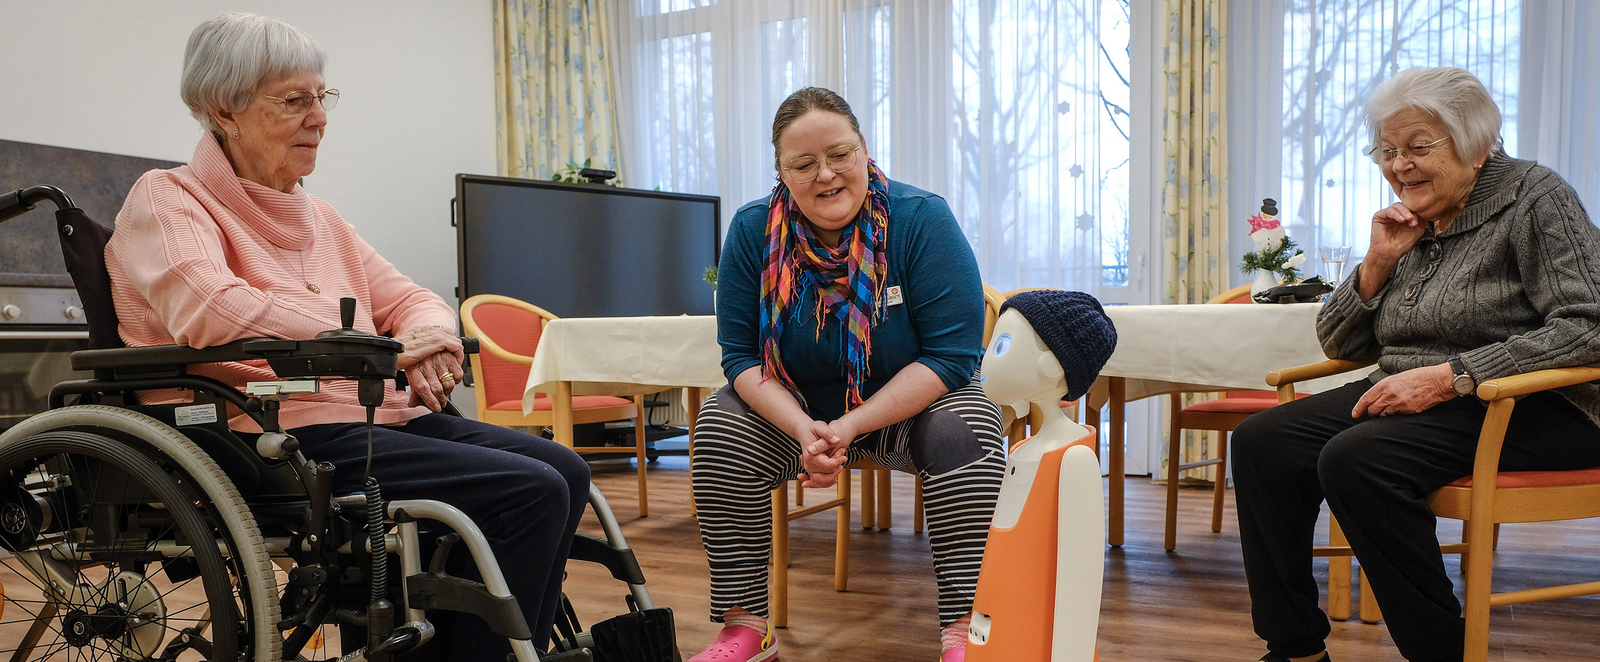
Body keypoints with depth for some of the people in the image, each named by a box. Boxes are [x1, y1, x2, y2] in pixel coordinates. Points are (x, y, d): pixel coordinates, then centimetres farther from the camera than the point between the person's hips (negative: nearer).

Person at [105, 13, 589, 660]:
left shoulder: (319, 216, 22)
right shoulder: (167, 199, -1)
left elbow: (411, 299, 20)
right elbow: (210, 310, -22)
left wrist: (425, 340, -6)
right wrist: (387, 347, -20)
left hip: (377, 415, 8)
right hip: (288, 437, -8)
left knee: (564, 471, -6)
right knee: (530, 492, -22)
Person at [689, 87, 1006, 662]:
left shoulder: (922, 219, -17)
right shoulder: (753, 230, -9)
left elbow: (952, 354, -20)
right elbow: (741, 356, -9)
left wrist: (853, 425, -29)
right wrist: (803, 430, -28)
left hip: (910, 404, -2)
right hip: (796, 410, 2)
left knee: (966, 427, -31)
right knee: (720, 425, -22)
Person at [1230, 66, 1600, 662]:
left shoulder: (1533, 198, -5)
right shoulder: (1413, 223, 13)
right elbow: (1339, 344, 15)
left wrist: (1450, 377, -25)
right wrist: (1379, 263, -2)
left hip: (1529, 410, -7)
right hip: (1410, 399, 7)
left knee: (1356, 461, -32)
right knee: (1261, 443, -14)